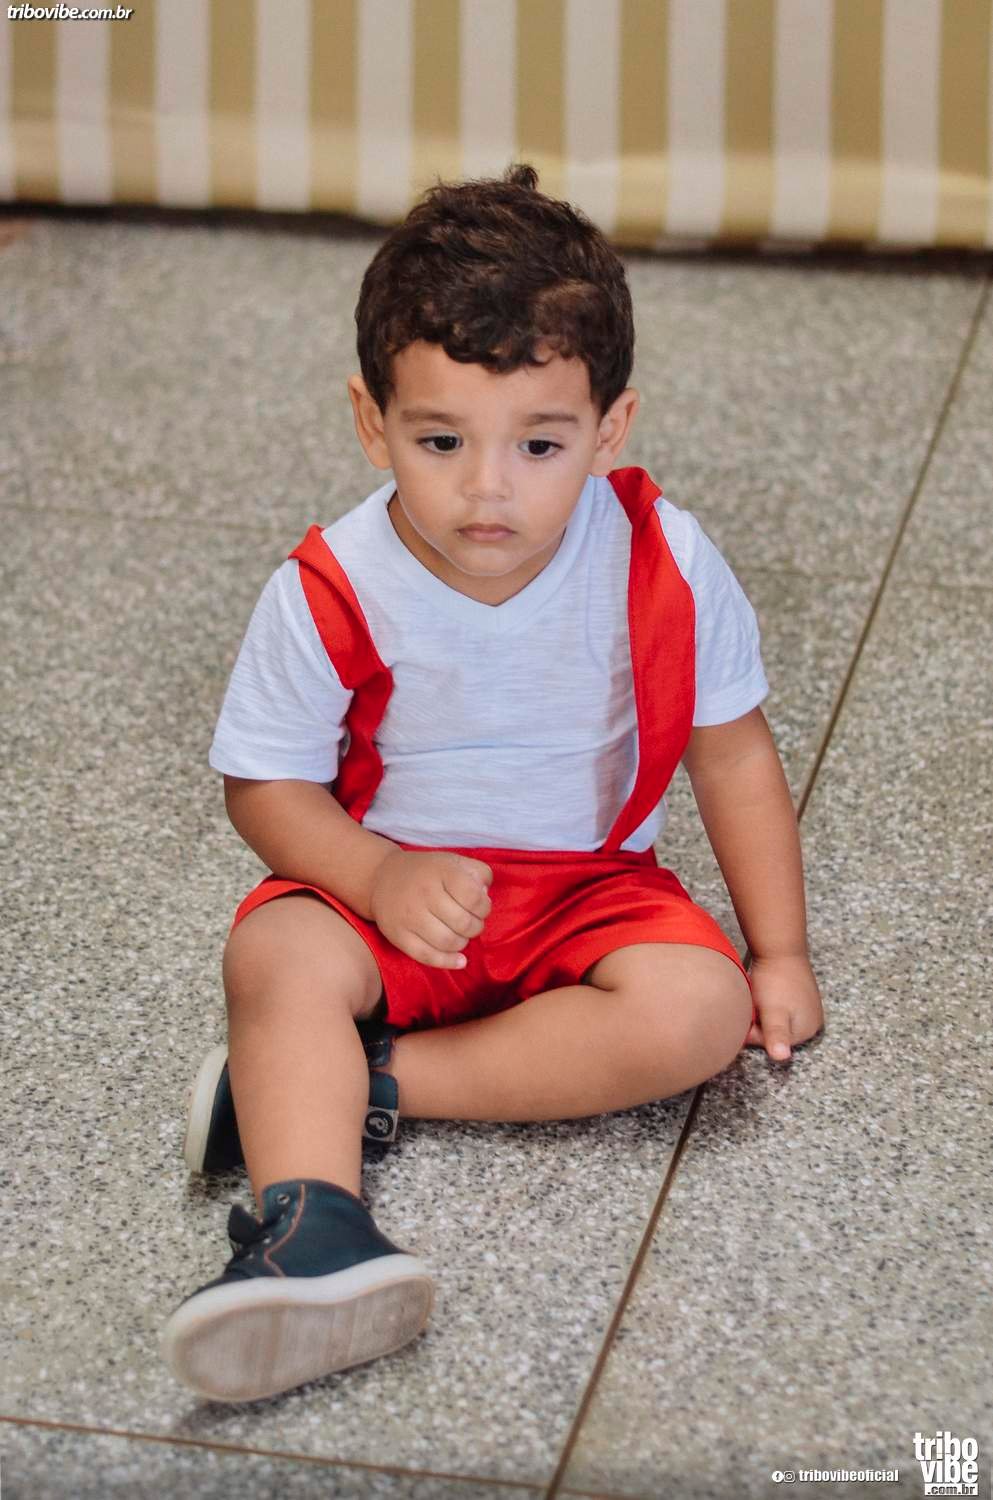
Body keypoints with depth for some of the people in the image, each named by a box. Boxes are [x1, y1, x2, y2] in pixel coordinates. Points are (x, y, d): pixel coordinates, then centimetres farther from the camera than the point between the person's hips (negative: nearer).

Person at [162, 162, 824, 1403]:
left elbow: (733, 755, 0)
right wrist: (382, 877, -25)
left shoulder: (663, 567, -13)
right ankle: (309, 1225, -47)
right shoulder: (328, 593, -16)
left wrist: (779, 954, 2)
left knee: (699, 1011, -27)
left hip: (588, 887, 1)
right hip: (388, 885, -1)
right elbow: (265, 784, -7)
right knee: (276, 955, -31)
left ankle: (362, 1081, -24)